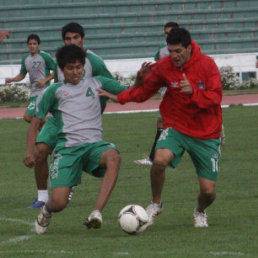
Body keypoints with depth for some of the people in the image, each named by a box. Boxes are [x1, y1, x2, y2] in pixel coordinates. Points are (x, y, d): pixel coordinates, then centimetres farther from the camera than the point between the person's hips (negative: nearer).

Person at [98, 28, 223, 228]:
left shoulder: (207, 65, -10)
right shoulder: (163, 67, -5)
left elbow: (216, 97, -14)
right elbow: (144, 91, 8)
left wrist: (193, 92, -32)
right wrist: (120, 98, -5)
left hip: (206, 134, -1)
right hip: (176, 127, 1)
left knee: (208, 191, -4)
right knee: (160, 160, -33)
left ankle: (200, 212, 35)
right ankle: (155, 204, -6)